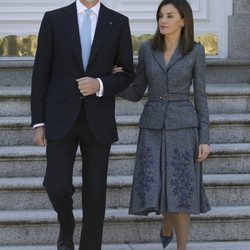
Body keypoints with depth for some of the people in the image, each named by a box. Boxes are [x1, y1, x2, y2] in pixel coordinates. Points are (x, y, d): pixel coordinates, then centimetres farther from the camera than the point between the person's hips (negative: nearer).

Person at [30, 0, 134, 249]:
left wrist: (100, 85, -16)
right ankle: (66, 223, 22)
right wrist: (38, 122, -2)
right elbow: (40, 74, 1)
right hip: (61, 118, -1)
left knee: (95, 191, 1)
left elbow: (128, 75, 5)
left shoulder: (118, 22, 2)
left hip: (98, 120, 1)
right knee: (57, 185, -11)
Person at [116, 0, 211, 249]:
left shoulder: (195, 51, 0)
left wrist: (205, 138, -5)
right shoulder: (147, 49, 6)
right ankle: (168, 225, 34)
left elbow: (200, 96, 1)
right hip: (153, 128, 2)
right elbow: (136, 93, 9)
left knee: (180, 192, -6)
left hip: (183, 128, -2)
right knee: (154, 191, -2)